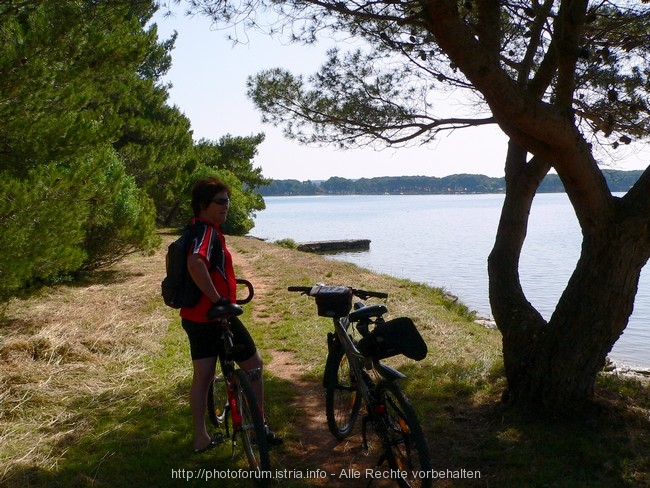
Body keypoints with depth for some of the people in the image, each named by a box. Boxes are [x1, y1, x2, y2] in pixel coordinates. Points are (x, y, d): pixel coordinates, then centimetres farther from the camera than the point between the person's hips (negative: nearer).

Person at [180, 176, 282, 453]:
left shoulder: (195, 230, 12)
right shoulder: (207, 231, -20)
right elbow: (195, 263, -39)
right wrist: (218, 299, -32)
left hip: (194, 315, 9)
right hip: (214, 316, -9)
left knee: (202, 375, 13)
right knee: (253, 364, 7)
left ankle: (201, 438, 22)